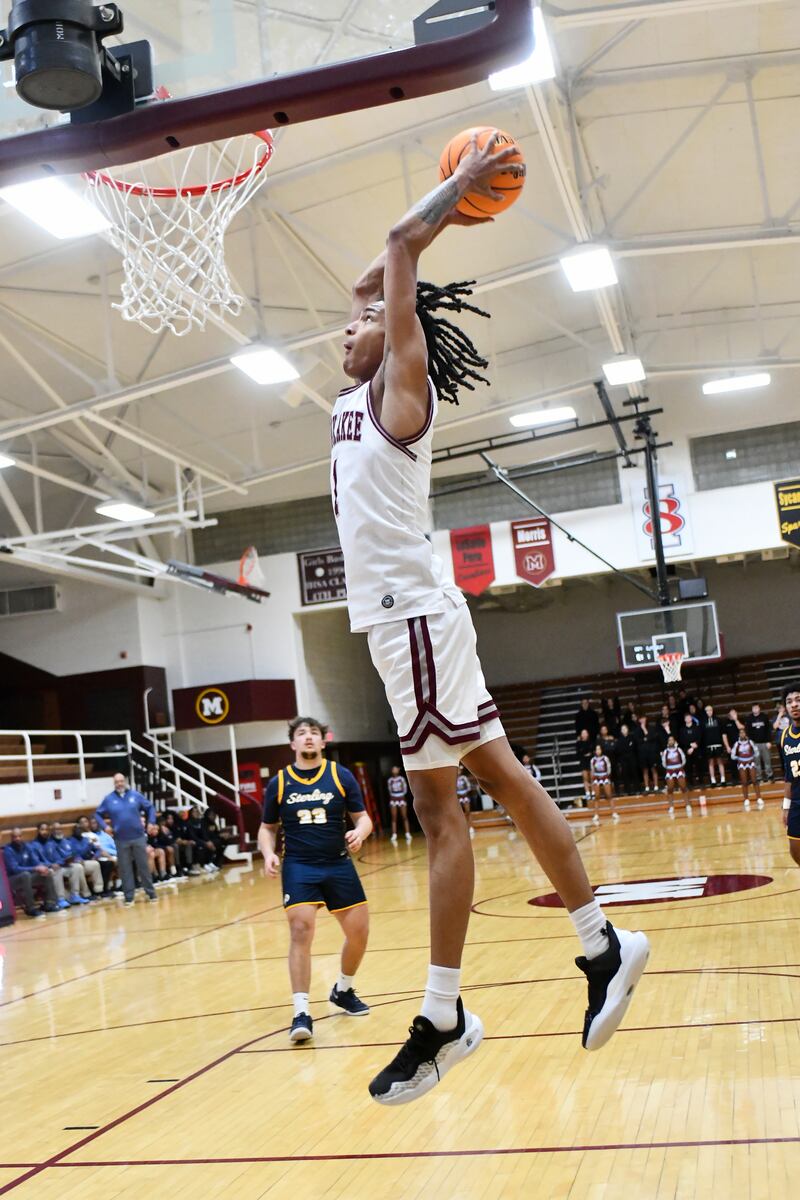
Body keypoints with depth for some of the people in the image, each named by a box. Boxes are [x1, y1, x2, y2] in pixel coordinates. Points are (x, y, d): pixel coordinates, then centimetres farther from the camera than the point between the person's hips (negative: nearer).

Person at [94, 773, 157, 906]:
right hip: (121, 840, 0)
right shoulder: (109, 799, 1)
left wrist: (150, 822, -2)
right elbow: (98, 813, 9)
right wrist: (104, 826, -5)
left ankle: (151, 893, 14)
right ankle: (129, 897, 11)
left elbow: (150, 807, 9)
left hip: (138, 837, 0)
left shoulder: (135, 795, 1)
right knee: (125, 869, 4)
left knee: (143, 866, 5)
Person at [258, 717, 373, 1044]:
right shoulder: (278, 783, 1)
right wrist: (268, 853, -9)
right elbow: (267, 828, 11)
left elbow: (363, 817, 3)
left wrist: (359, 833, -21)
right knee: (301, 931, -18)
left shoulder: (341, 776, 0)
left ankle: (343, 990, 32)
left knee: (359, 931, 5)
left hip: (338, 864, 2)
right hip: (298, 867, -2)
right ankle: (301, 1013, -14)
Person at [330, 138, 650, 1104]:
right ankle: (602, 944, 15)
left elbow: (398, 250, -5)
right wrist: (455, 196, 32)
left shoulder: (400, 383, -1)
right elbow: (374, 276, 31)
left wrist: (458, 189, 7)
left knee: (439, 806, -8)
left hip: (413, 613, -9)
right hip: (397, 615, 9)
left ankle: (444, 1017, -3)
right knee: (499, 778, 8)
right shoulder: (360, 396, 21)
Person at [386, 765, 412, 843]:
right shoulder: (389, 780, 3)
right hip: (393, 799, 1)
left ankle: (408, 834, 1)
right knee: (394, 818, -2)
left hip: (401, 798, 0)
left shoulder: (402, 778, 1)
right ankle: (394, 835, -3)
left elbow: (405, 789, 5)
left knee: (405, 817, -1)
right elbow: (389, 790, 9)